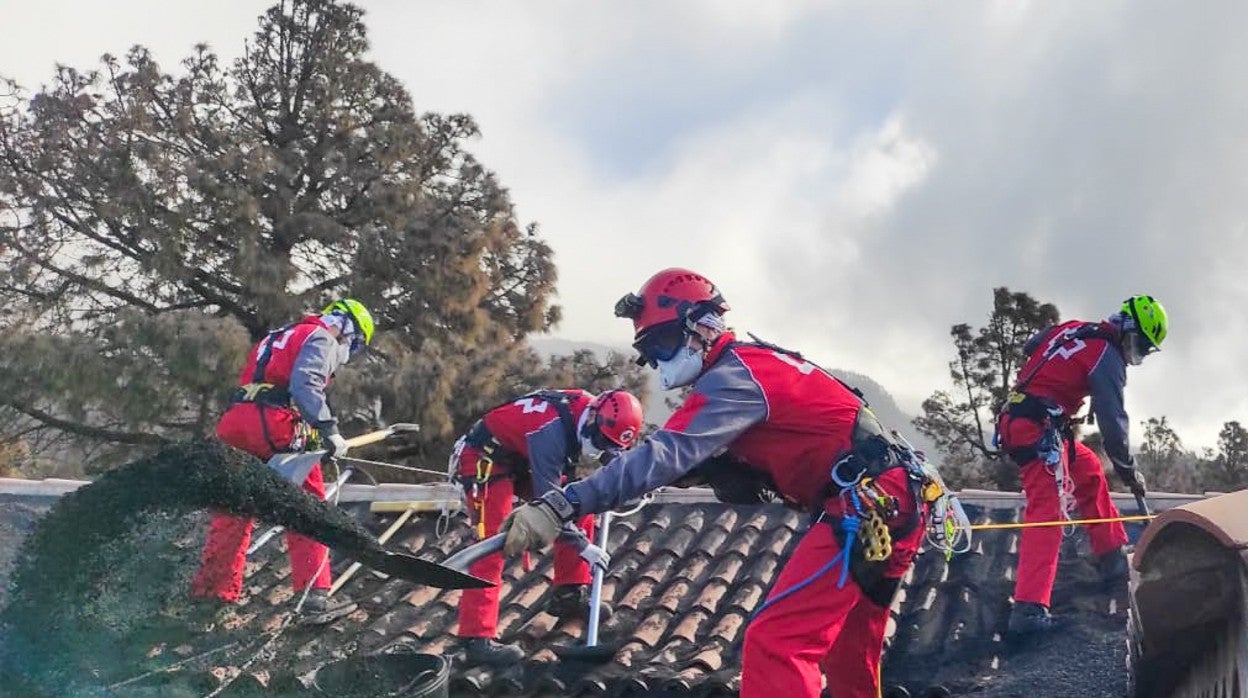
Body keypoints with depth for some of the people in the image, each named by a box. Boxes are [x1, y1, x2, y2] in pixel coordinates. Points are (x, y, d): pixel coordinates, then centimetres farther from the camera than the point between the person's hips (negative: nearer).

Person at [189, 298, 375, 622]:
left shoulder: (280, 337, 33)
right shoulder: (322, 339, 6)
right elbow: (305, 385, -13)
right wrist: (328, 430, -15)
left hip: (233, 424, 8)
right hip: (273, 425, -8)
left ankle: (209, 588, 21)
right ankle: (314, 594, -6)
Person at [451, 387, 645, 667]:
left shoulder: (588, 409, -10)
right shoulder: (552, 429, -35)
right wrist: (581, 544, -32)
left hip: (520, 458, 9)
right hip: (485, 460, -9)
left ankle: (569, 594, 17)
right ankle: (477, 640, -22)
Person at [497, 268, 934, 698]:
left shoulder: (736, 375, -10)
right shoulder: (757, 365, 20)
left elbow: (666, 454, -23)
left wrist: (561, 506, -30)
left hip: (869, 505, -11)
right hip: (888, 504, 11)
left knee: (775, 645, -17)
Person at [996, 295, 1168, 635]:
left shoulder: (1072, 328, 16)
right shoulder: (1107, 356, -8)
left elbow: (1031, 346, 30)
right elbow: (1112, 420, -9)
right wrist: (1129, 471, 3)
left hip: (1014, 421, 10)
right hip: (1041, 430, -10)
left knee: (1090, 472, 24)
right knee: (1048, 512, -16)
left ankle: (1113, 557, 30)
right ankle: (1029, 608, -27)